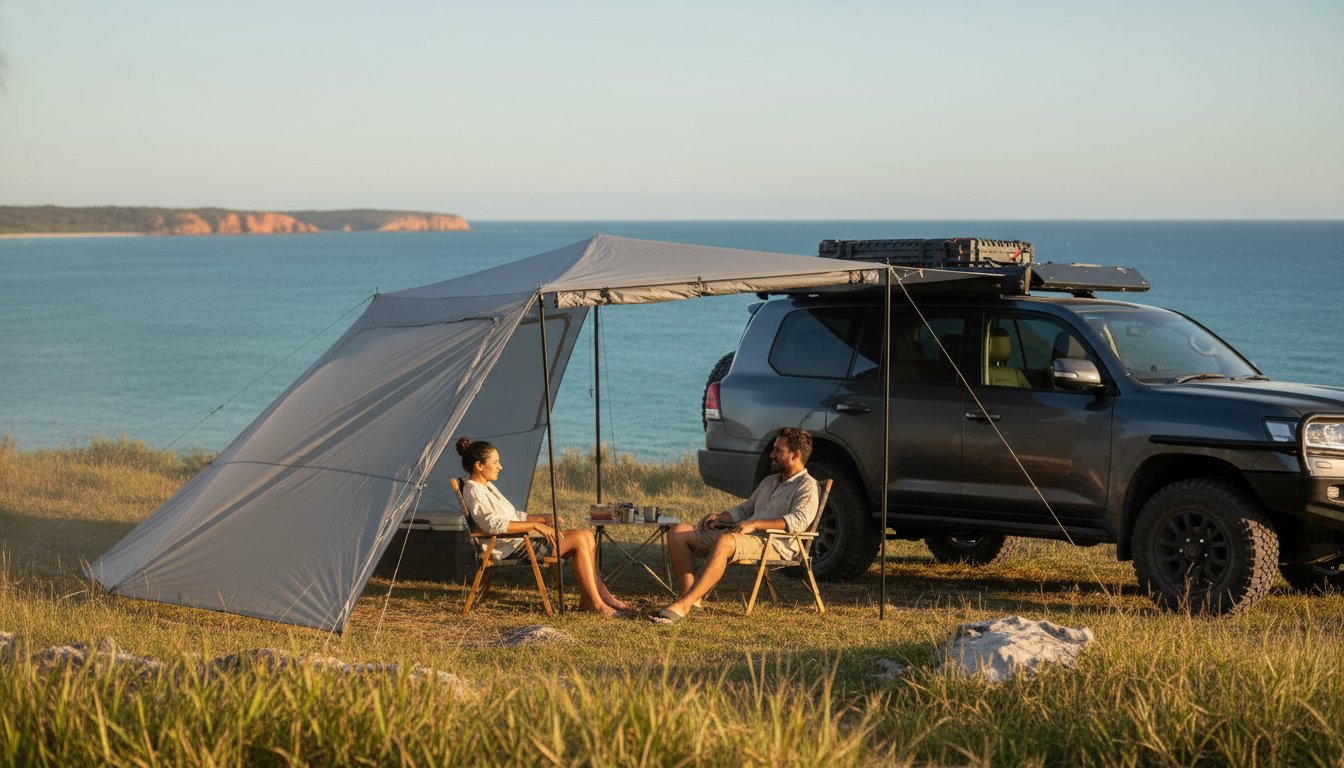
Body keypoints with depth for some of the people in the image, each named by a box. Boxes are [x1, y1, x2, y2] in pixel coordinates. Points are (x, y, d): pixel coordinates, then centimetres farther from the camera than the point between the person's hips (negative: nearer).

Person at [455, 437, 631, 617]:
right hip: (512, 546, -10)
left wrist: (542, 518, 11)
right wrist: (534, 525, -26)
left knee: (586, 535, -1)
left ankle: (601, 593, -1)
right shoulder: (473, 492, -13)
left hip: (522, 537, 10)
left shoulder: (487, 486, 19)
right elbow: (493, 524, -27)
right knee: (579, 540, -17)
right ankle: (596, 603, -14)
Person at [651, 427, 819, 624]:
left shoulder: (806, 486, 1)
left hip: (773, 545, -9)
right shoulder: (769, 482, 29)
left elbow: (799, 520, -17)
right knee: (678, 533, -6)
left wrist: (755, 524, -25)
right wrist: (719, 517, 13)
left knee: (724, 541, -41)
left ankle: (682, 606, -47)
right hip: (742, 535, 9)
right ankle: (690, 594, -20)